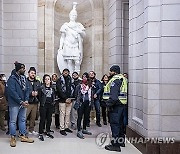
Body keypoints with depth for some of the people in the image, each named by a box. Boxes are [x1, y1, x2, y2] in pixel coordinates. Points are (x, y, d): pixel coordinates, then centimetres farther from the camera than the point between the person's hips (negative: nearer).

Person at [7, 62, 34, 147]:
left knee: (23, 120, 13)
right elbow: (12, 92, -18)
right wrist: (21, 102, -19)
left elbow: (27, 89, 7)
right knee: (13, 121, 2)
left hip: (24, 103, 7)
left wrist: (26, 100, -7)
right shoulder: (12, 79, -12)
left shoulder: (24, 78, 9)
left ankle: (23, 136, 24)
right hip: (14, 104, -7)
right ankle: (13, 138, 12)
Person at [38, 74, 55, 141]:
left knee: (49, 119, 10)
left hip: (50, 105, 4)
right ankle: (40, 134, 3)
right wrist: (42, 102, -5)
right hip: (43, 105, -4)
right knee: (42, 119, -3)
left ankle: (48, 132, 24)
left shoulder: (52, 88, 11)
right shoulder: (42, 87, -2)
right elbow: (39, 96, -3)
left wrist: (53, 102, 6)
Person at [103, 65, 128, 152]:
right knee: (120, 123, 19)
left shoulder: (115, 80, -16)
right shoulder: (121, 79, 16)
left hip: (116, 105, -11)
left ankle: (115, 145, -2)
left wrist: (109, 103, -18)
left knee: (114, 124, -6)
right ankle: (121, 141, 31)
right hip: (121, 104, 11)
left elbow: (114, 96, -25)